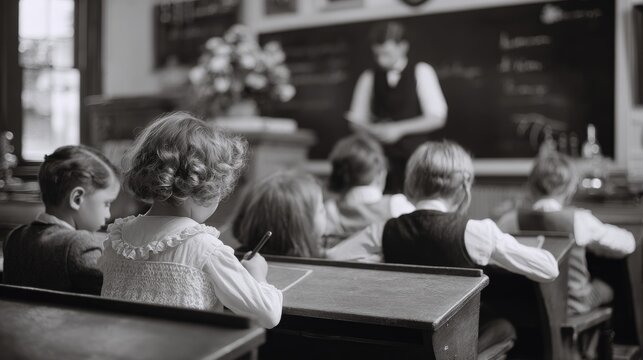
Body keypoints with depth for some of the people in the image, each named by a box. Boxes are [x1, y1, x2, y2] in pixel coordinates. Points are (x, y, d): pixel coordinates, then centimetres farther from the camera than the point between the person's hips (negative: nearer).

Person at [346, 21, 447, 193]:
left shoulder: (421, 72, 0)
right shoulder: (369, 78, 5)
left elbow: (437, 118, -4)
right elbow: (356, 119, 10)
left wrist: (399, 129, -14)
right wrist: (372, 129, -12)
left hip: (415, 154, -1)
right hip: (382, 156, 1)